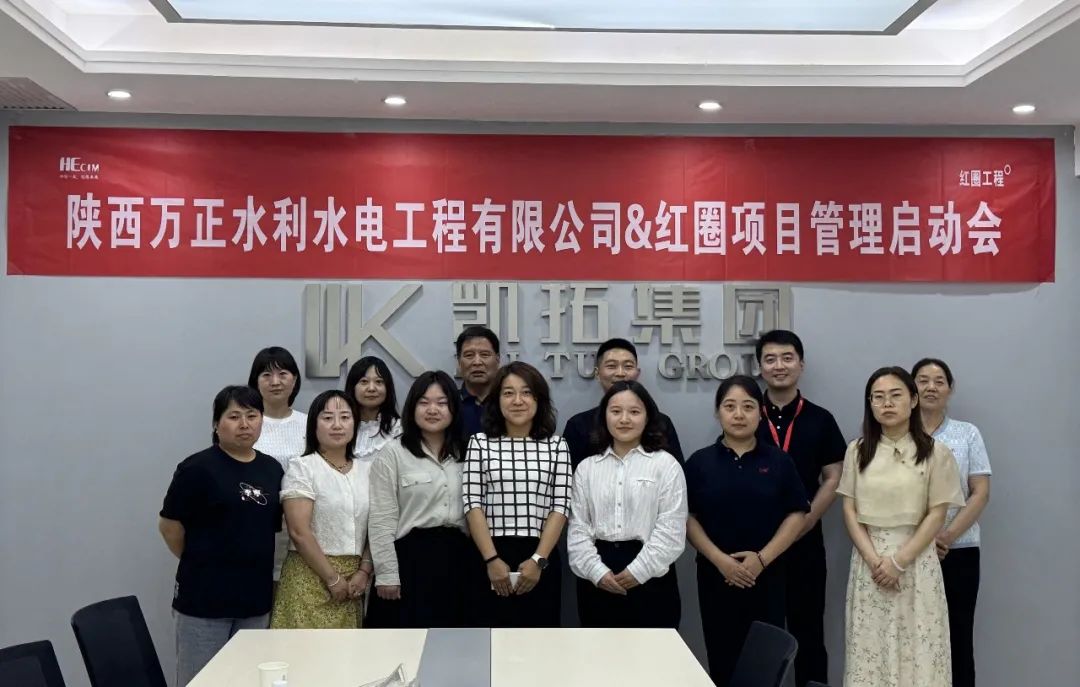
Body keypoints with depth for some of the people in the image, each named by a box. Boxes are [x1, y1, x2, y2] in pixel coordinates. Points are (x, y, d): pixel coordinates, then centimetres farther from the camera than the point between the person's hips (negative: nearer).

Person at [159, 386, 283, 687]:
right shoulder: (197, 468, -11)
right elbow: (169, 526, -7)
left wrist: (255, 563, 9)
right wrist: (200, 561, 2)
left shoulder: (272, 469, 6)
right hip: (204, 595, -5)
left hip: (256, 595, 5)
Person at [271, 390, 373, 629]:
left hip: (353, 578, 5)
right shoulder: (302, 467, -5)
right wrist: (332, 579, -13)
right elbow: (299, 532, -13)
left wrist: (364, 571, -4)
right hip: (312, 576, -5)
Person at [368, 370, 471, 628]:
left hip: (458, 556, 5)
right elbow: (381, 520, -6)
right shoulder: (392, 453, -2)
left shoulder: (465, 454, 12)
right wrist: (386, 573, -10)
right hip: (413, 556, -4)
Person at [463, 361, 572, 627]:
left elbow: (560, 506, 0)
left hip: (541, 559, 1)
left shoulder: (556, 446, 6)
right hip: (491, 558, -1)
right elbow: (472, 504, -2)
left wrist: (538, 560, -10)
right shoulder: (480, 443, 4)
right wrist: (491, 559, -11)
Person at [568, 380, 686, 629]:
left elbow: (671, 528, -6)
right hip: (597, 581, 3)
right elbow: (577, 528, 4)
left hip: (650, 576, -2)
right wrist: (597, 571, -9)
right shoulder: (586, 468, 9)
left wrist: (637, 571, -13)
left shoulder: (666, 464, 0)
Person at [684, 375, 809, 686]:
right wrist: (719, 559, -12)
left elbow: (797, 515, 0)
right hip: (716, 575, 0)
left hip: (766, 576, 0)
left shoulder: (778, 461, 2)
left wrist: (762, 558, -11)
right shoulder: (700, 462, 1)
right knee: (722, 660, 5)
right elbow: (687, 518, 0)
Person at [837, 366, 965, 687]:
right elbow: (849, 510, 3)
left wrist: (899, 560, -13)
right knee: (870, 647, 3)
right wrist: (873, 558, -10)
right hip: (869, 561, 2)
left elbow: (936, 515, -4)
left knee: (916, 648, 0)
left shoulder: (935, 453, -2)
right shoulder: (857, 451, 5)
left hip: (915, 560, -2)